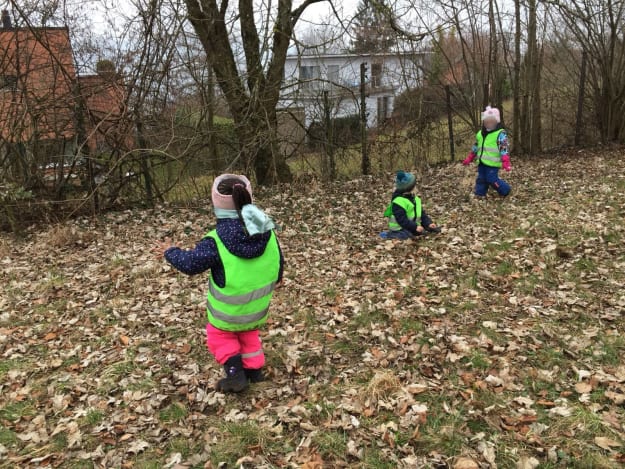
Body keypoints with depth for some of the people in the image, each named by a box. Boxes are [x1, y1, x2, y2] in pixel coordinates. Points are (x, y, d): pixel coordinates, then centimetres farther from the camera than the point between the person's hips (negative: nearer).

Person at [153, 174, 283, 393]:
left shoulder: (216, 241, -23)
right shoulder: (267, 229, -9)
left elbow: (190, 263, -16)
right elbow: (278, 259, 3)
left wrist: (170, 251, 4)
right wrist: (275, 279, 24)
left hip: (229, 310, -4)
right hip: (258, 305, 5)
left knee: (218, 335, 23)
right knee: (249, 333, 32)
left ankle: (235, 373, 14)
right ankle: (254, 369, 34)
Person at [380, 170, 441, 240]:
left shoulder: (414, 199, 11)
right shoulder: (398, 202, -19)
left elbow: (422, 213, 15)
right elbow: (402, 220, -25)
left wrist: (429, 223, 0)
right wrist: (415, 227, -30)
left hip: (413, 227, 8)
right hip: (400, 229, -8)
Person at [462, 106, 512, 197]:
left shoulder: (500, 134, -8)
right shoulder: (480, 134, 13)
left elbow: (504, 148, -15)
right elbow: (475, 147, 23)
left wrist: (505, 162, -26)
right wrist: (469, 159, 21)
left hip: (492, 163, -7)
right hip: (482, 162, 7)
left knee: (492, 180, -7)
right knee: (481, 179, 10)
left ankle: (505, 191, 14)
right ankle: (480, 195, 20)